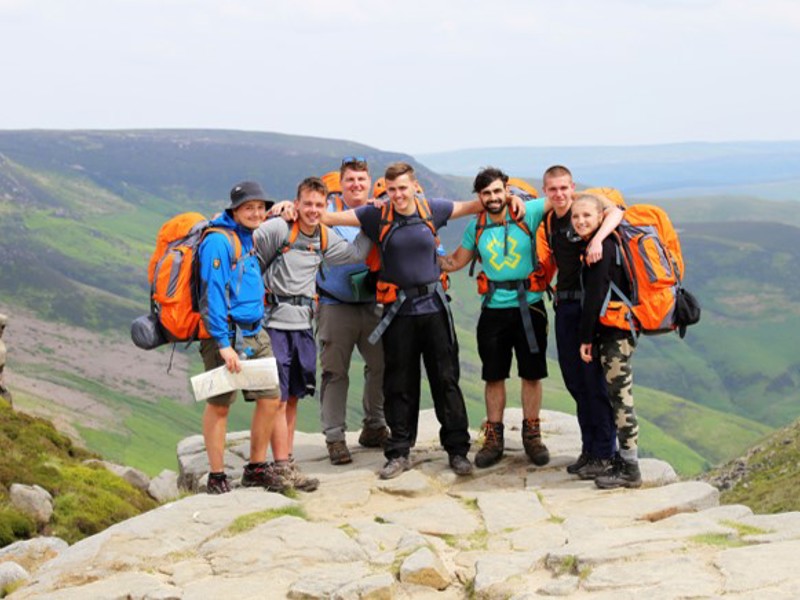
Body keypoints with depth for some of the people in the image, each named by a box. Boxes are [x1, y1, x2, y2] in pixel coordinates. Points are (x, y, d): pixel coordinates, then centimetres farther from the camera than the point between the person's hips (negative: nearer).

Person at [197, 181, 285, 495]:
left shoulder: (250, 240, 14)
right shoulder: (218, 242, -13)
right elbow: (213, 294, -18)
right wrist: (224, 344, -22)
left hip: (255, 334, 9)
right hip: (225, 333, -8)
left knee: (270, 399, 7)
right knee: (219, 404, -1)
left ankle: (256, 469, 20)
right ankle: (216, 478, 6)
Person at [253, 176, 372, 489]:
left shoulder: (325, 238, 10)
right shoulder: (277, 228, -11)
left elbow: (356, 254, 20)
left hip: (303, 323, 7)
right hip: (275, 321, -7)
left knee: (293, 396, 11)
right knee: (277, 397, -5)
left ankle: (287, 460, 18)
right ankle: (282, 466, -3)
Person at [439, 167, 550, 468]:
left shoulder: (527, 213, -7)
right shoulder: (476, 227, 4)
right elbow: (455, 261, 16)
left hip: (529, 306, -2)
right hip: (494, 310, 2)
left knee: (531, 374, 7)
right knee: (493, 376, 8)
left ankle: (532, 435, 20)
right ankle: (494, 438, 19)